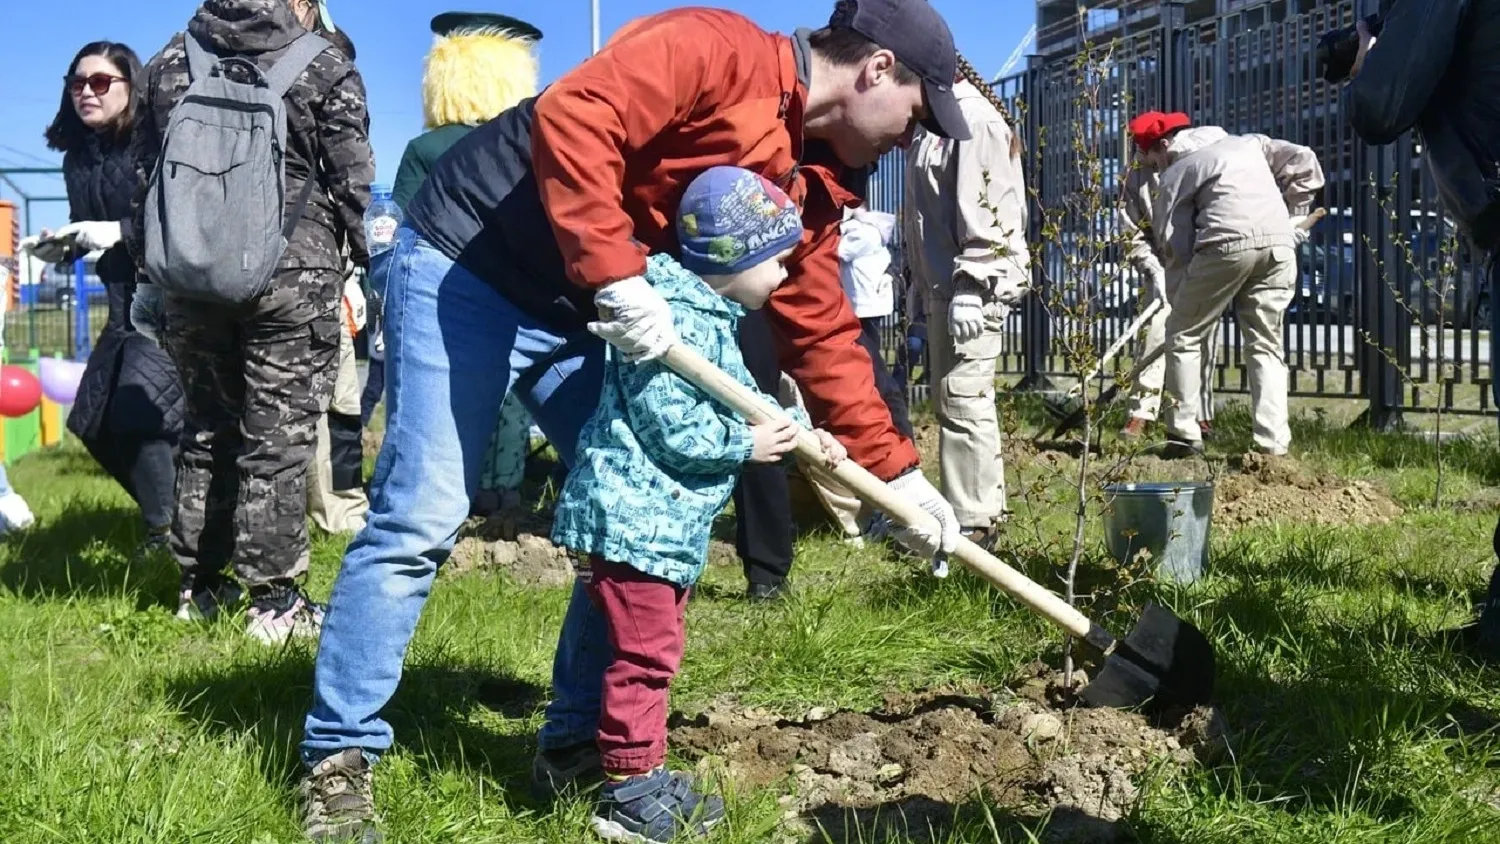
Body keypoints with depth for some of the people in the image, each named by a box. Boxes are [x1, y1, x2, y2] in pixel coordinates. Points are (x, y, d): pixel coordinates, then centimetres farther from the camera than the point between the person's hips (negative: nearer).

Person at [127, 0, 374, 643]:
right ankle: (272, 598, 3)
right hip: (293, 271, -4)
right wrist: (356, 260, 9)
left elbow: (143, 173, 14)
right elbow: (351, 180, -1)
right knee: (280, 435, 0)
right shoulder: (325, 66, -1)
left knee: (206, 428, 15)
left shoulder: (170, 61, 12)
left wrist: (148, 260, 20)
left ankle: (200, 584, 23)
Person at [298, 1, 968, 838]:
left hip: (580, 317, 9)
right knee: (419, 522, -9)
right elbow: (572, 118, -31)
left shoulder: (811, 186, 6)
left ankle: (576, 738, 17)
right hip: (465, 263, -9)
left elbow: (822, 334, 9)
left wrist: (898, 473, 6)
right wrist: (618, 279, -33)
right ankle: (340, 756, 4)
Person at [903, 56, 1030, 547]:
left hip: (973, 287, -10)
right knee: (954, 401, 14)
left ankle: (972, 521, -5)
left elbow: (984, 212, -20)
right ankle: (980, 508, 22)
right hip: (945, 285, 10)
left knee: (963, 402, -9)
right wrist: (923, 280, 20)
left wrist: (969, 289, -23)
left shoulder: (974, 118, -13)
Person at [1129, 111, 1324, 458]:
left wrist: (1180, 303, 15)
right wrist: (1295, 217, 25)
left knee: (1183, 335, 12)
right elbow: (1303, 161, 20)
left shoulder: (1175, 174, 16)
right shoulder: (1247, 143, 28)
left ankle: (1184, 434, 9)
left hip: (1228, 245, -4)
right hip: (1280, 244, 4)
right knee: (1266, 345, 12)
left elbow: (1175, 247, 10)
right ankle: (1274, 445, 2)